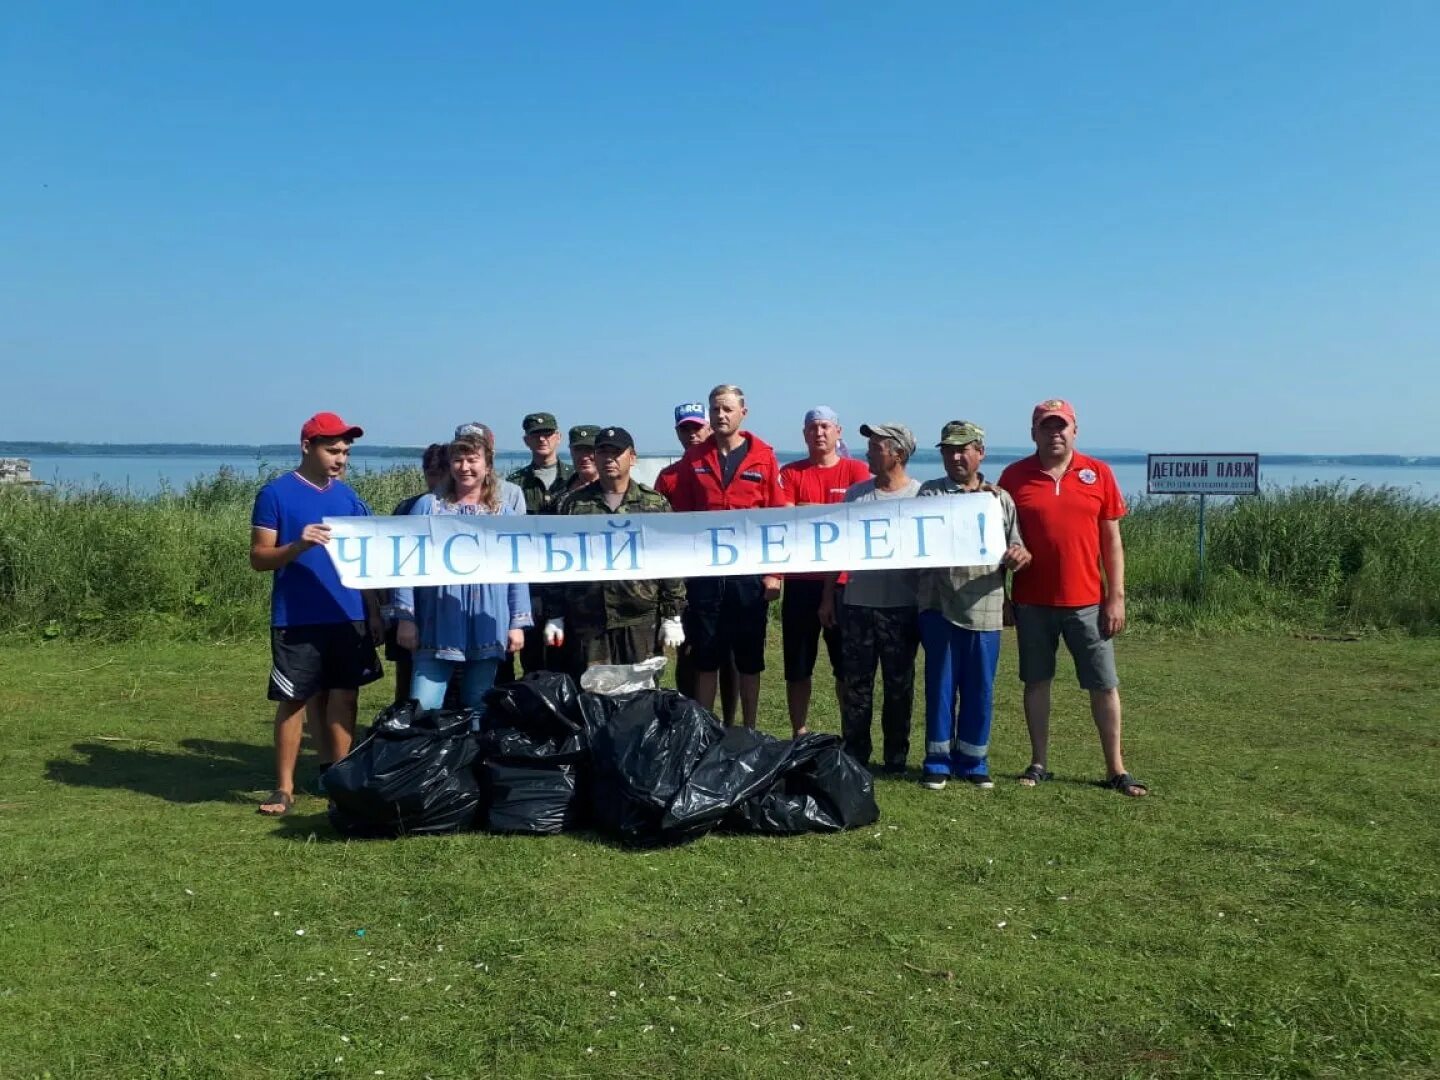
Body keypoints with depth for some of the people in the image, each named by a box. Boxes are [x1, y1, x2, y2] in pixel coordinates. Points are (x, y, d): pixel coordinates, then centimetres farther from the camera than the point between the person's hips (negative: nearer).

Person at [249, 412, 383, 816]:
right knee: (293, 702, 2)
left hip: (348, 617, 4)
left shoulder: (348, 496, 10)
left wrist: (374, 611, 8)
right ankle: (284, 787, 13)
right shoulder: (276, 493, -4)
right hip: (297, 620, -4)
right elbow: (259, 557, -6)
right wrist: (297, 546, -24)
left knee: (343, 698, 7)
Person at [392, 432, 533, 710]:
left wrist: (518, 623, 2)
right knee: (424, 707, -6)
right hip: (437, 628, -1)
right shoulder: (428, 506, 6)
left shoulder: (506, 511, 10)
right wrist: (405, 618, -2)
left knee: (478, 708, 9)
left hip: (487, 630, 1)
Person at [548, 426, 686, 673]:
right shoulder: (573, 504, 9)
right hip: (586, 624, 1)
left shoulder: (655, 504, 5)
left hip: (641, 622, -1)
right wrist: (555, 616, 4)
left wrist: (672, 616, -2)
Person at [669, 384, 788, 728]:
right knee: (705, 658, 6)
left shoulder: (763, 457, 1)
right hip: (704, 573, 1)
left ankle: (750, 733, 20)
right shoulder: (694, 458, 6)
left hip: (750, 573, -1)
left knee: (750, 659, 9)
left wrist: (774, 572, -5)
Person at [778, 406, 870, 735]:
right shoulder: (790, 473, 6)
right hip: (801, 581, 1)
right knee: (797, 665, 6)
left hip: (845, 580, -1)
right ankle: (799, 734, 16)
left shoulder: (857, 470, 4)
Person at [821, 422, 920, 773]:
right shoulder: (856, 493, 8)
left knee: (899, 685, 7)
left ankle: (896, 758, 18)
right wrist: (828, 595, 10)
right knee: (856, 683, 6)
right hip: (857, 603, 3)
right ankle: (854, 755, 15)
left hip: (902, 606, -3)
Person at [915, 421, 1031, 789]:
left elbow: (1019, 551, 8)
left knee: (980, 689, 7)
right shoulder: (928, 493, 7)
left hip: (985, 609, 1)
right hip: (939, 607, -1)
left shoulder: (1000, 499, 10)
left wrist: (1020, 557, -15)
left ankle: (973, 761, 21)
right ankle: (937, 761, 15)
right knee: (940, 685, 4)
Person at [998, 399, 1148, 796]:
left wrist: (1116, 597, -2)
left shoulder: (1098, 473, 1)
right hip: (1032, 602, 0)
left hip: (1087, 601, 0)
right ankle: (1039, 763, 21)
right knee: (1036, 681, 9)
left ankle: (1116, 769, 17)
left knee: (1104, 684, 5)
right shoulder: (1014, 476, 0)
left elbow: (1112, 541, 3)